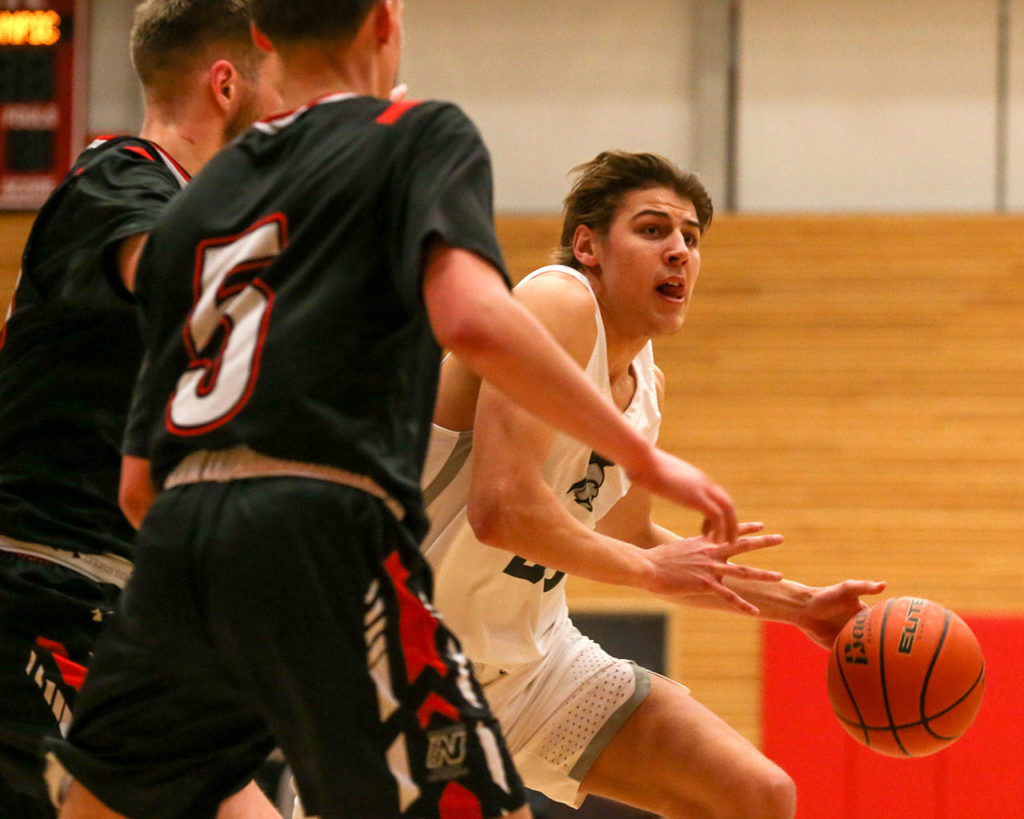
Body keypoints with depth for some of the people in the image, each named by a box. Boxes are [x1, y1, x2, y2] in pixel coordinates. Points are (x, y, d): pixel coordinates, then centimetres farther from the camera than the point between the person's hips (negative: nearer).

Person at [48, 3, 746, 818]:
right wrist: (641, 453, -6)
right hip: (319, 535, -6)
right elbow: (472, 317, -13)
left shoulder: (196, 199, 24)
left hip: (175, 538, 6)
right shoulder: (424, 136, 7)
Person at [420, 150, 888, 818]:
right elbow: (501, 508, -31)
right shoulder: (557, 305, -20)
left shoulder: (648, 386, 8)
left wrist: (799, 606, 20)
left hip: (532, 653, 9)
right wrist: (651, 567, -18)